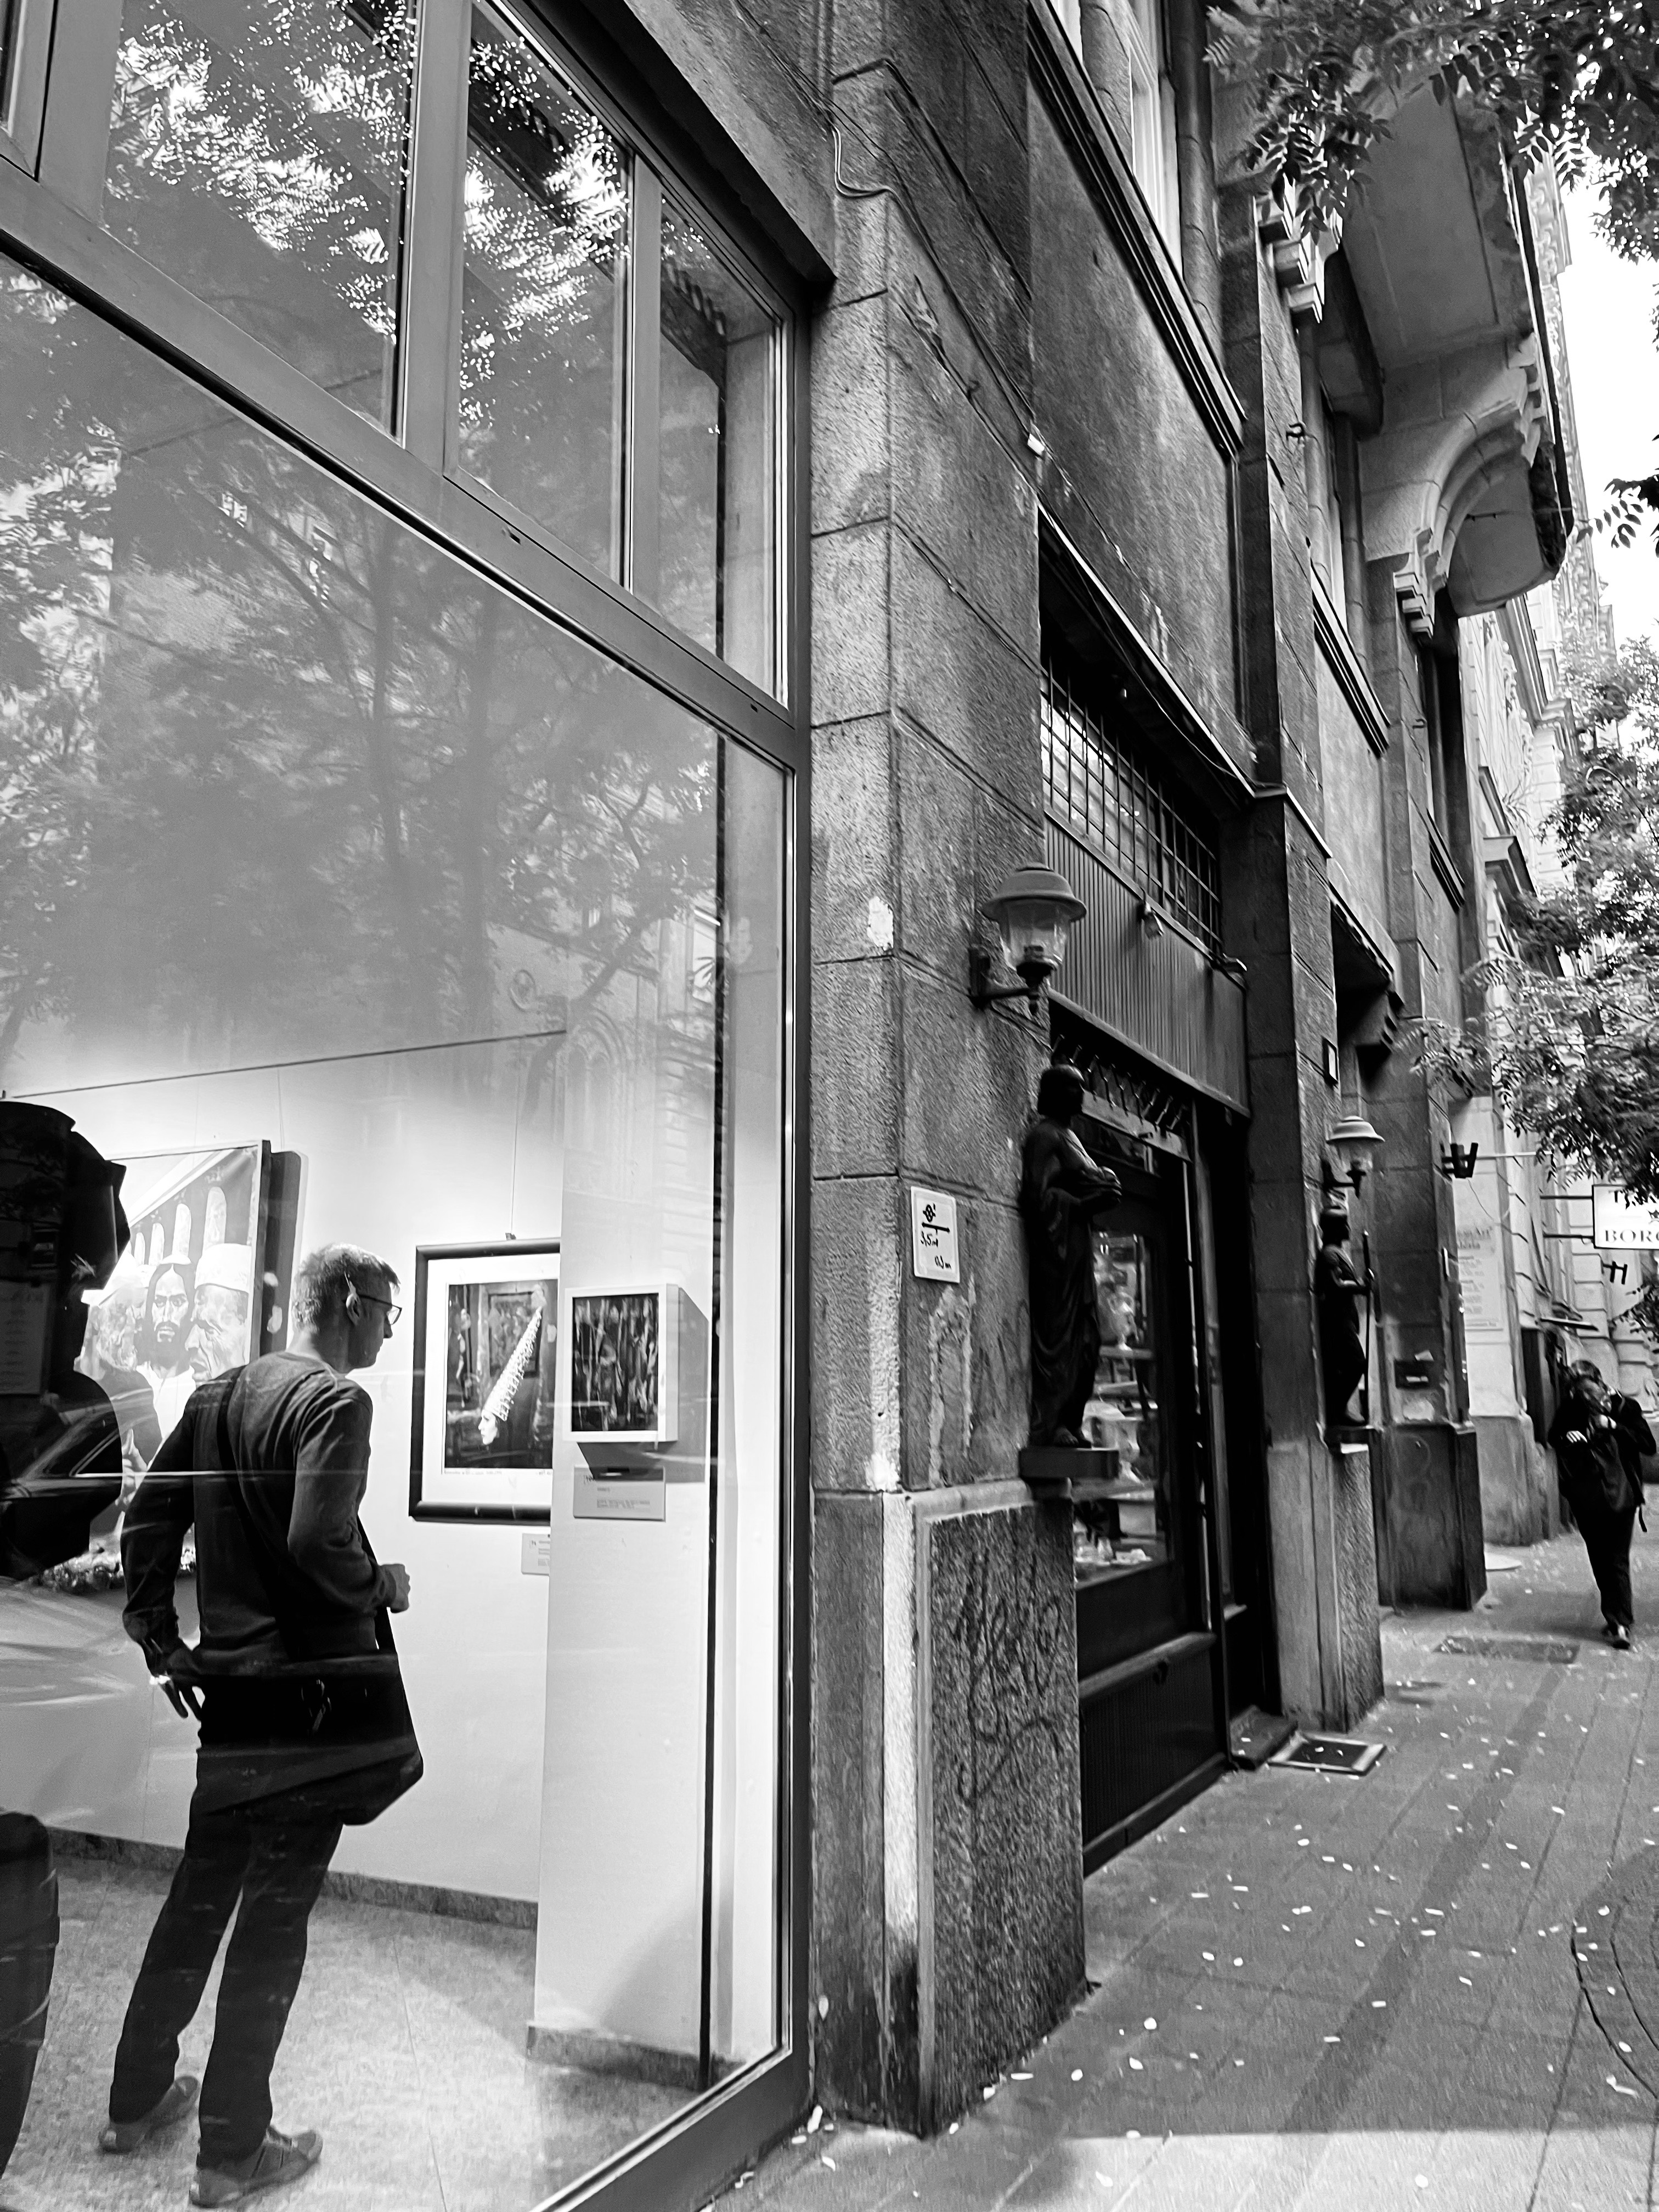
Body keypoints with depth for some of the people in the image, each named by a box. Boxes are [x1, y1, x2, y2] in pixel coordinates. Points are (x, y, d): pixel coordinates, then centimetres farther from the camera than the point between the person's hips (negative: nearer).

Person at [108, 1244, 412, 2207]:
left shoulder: (216, 1395, 8)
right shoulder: (337, 1400, -16)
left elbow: (146, 1522, 9)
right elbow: (316, 1539, -27)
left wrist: (161, 1638, 13)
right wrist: (382, 1587, -10)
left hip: (227, 1685, 8)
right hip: (310, 1691, -8)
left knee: (200, 1894, 22)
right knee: (275, 1919, 4)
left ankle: (137, 2100, 36)